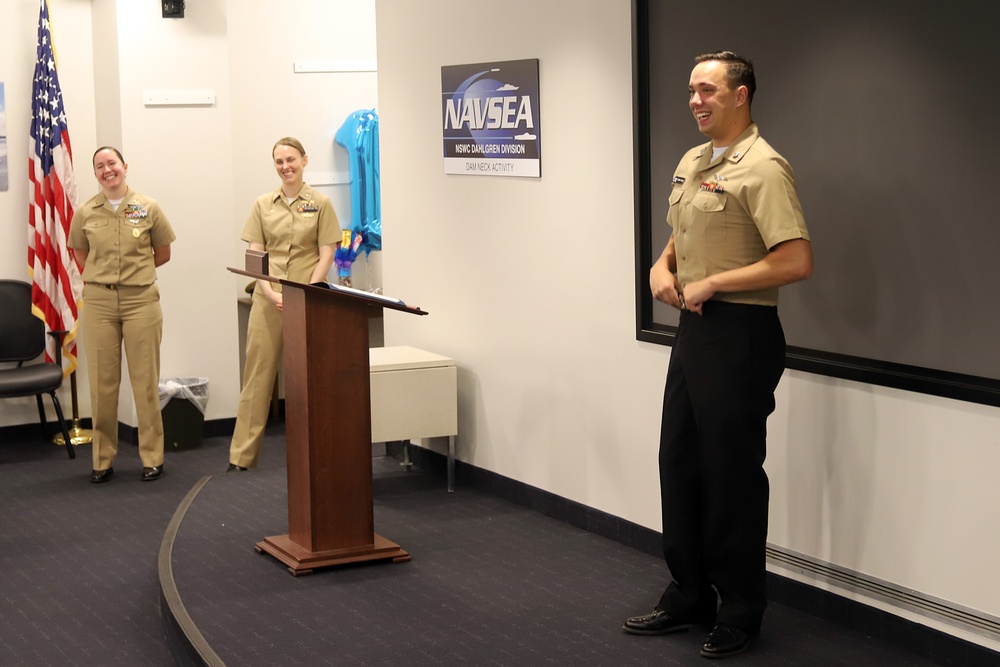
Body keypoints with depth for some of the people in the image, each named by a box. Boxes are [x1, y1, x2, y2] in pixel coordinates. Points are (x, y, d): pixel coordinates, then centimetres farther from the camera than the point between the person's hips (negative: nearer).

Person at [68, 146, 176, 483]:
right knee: (102, 382, 4)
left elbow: (163, 253, 11)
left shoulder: (148, 208, 0)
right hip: (98, 301, 1)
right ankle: (102, 459, 13)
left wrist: (135, 270, 10)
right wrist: (101, 276, 10)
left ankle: (152, 457, 11)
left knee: (145, 381, 1)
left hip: (141, 300, -1)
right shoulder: (85, 213, 4)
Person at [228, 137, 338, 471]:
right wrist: (271, 293, -10)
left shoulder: (320, 204, 1)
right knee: (257, 372, 1)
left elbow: (326, 254, -3)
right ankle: (242, 454, 4)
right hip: (268, 299, 2)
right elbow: (255, 254, 5)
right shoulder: (263, 205, 8)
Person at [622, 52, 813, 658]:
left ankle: (741, 613, 12)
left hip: (741, 335, -9)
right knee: (680, 464, 14)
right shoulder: (691, 163, 14)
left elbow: (797, 261, -23)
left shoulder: (762, 167, -14)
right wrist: (662, 268, 6)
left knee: (732, 473, -1)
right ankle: (689, 597, 27)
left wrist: (711, 284, -18)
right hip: (693, 329, 9)